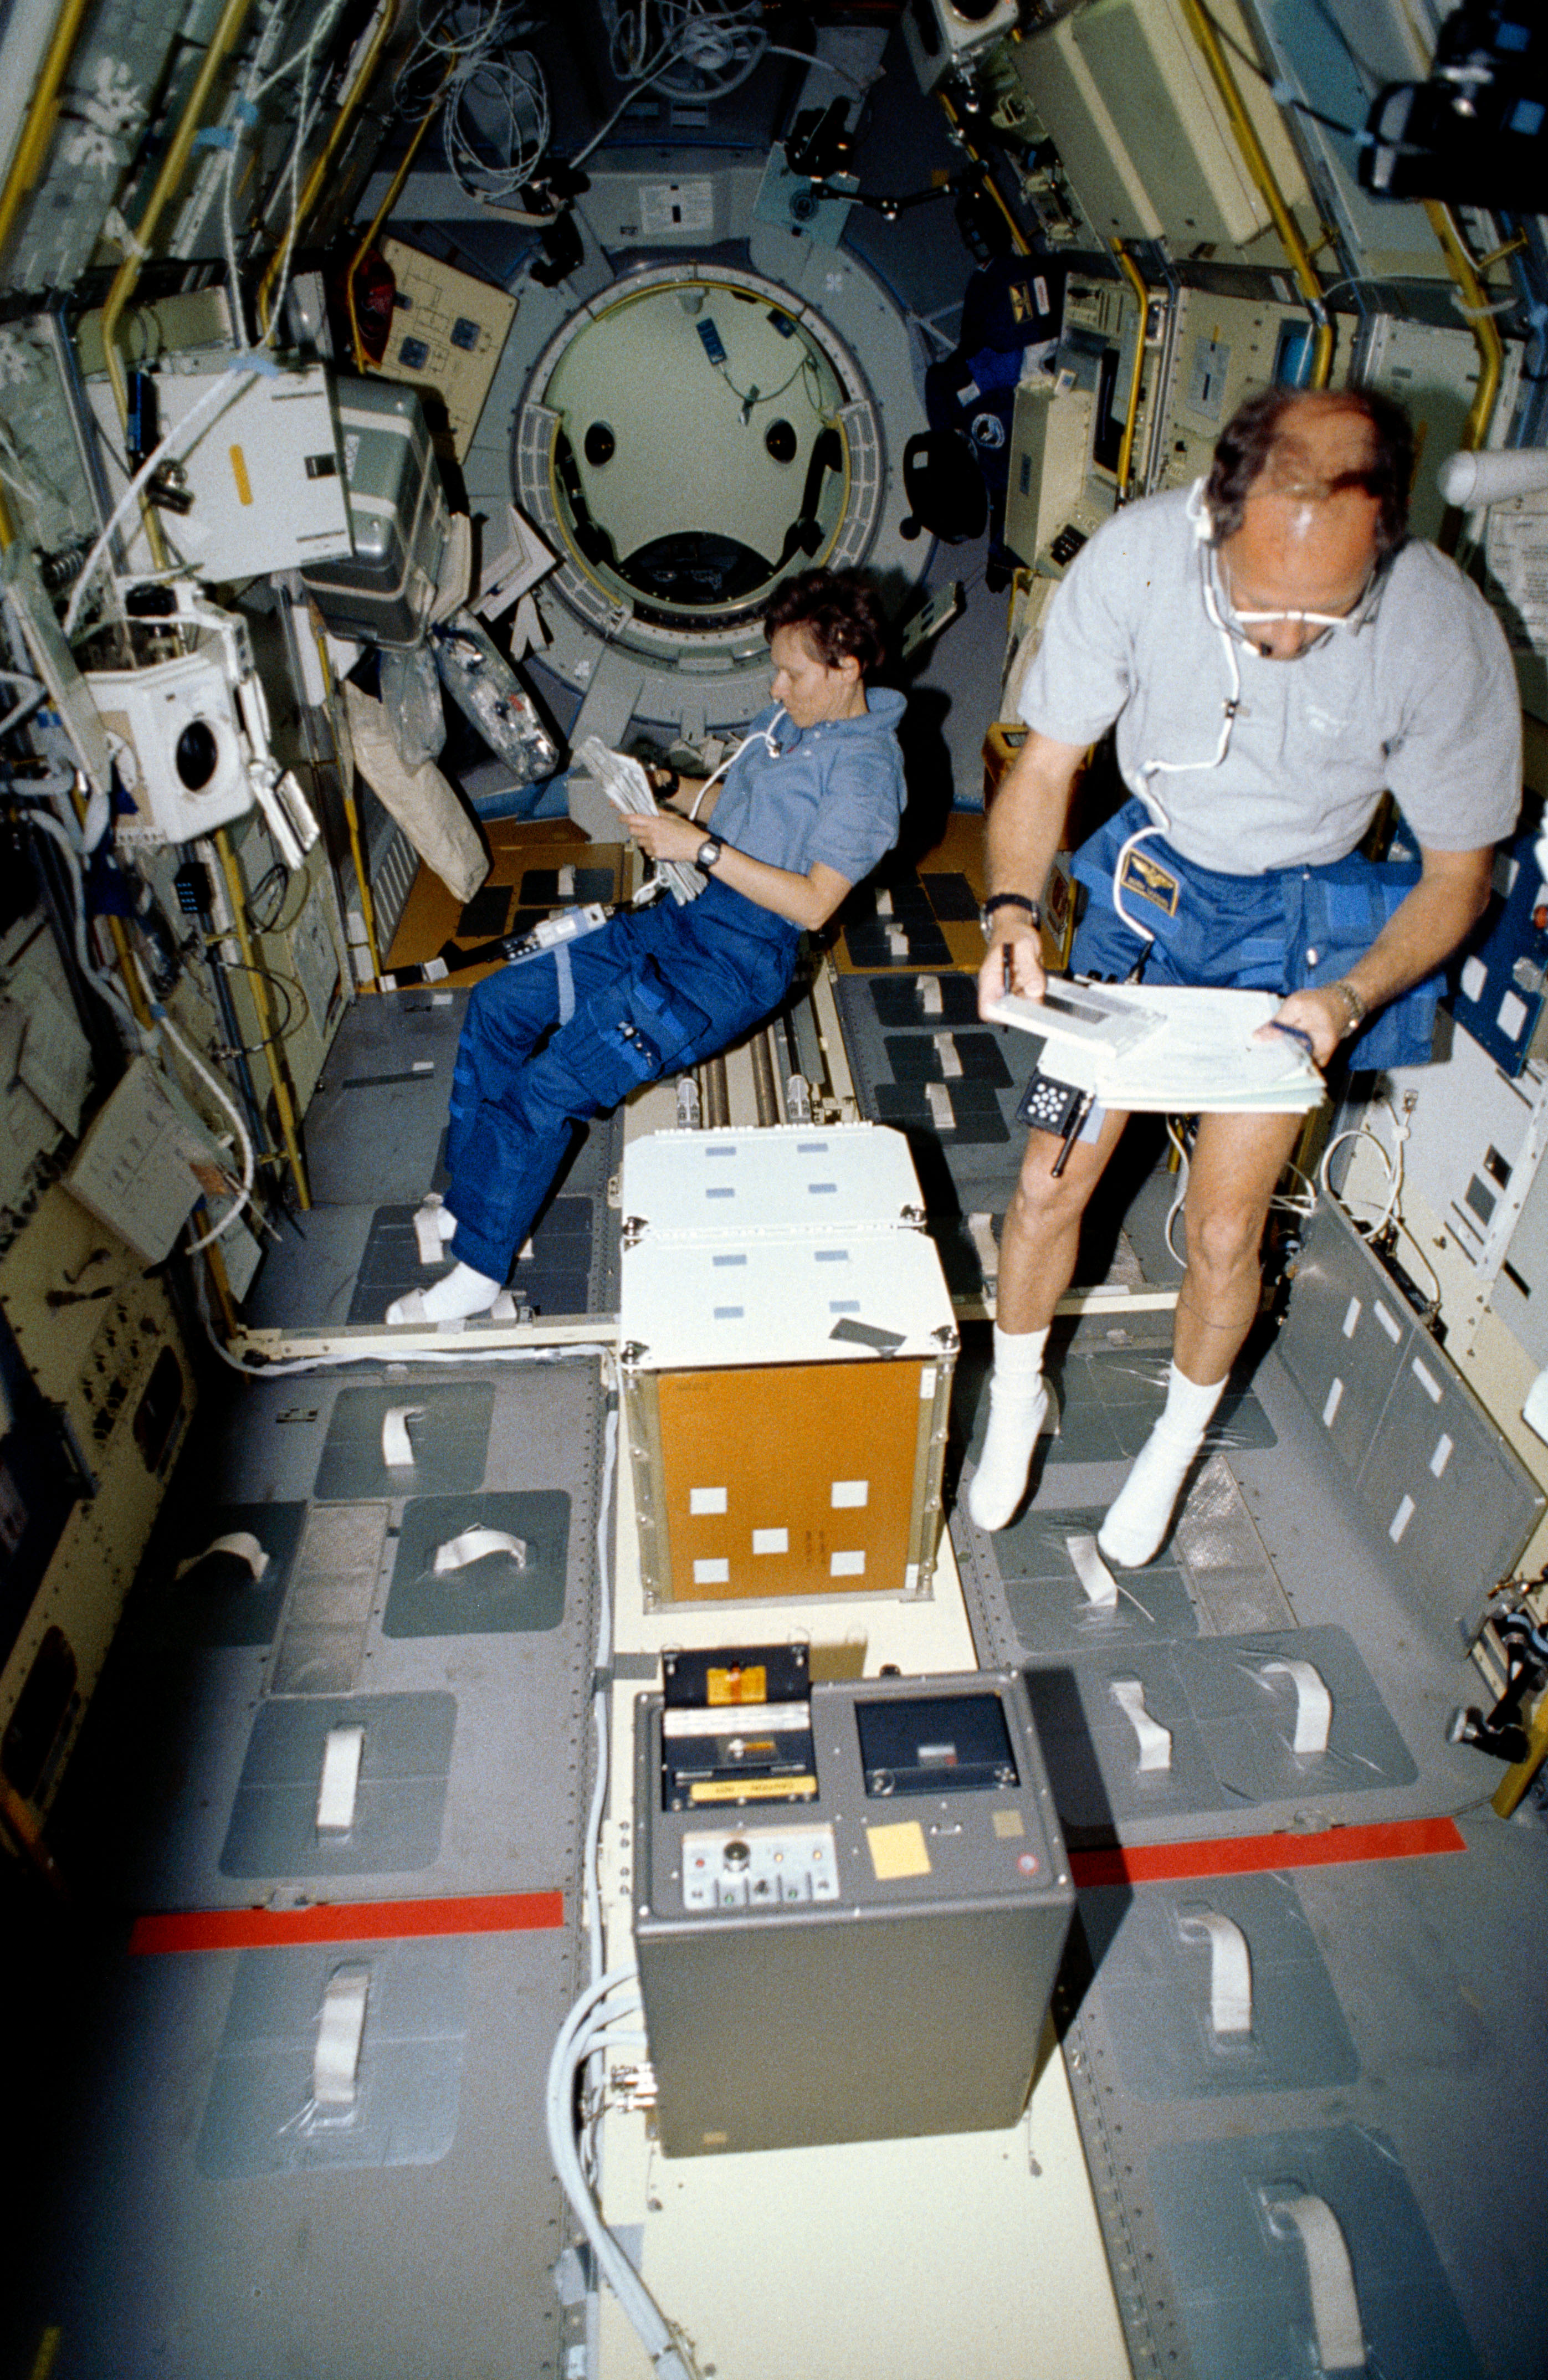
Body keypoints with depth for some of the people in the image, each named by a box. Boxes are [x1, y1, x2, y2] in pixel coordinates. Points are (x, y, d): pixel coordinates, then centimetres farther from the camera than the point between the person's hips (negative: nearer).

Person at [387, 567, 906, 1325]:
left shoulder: (867, 767, -14)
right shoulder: (787, 717, 12)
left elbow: (813, 901, -20)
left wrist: (703, 847, -21)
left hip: (742, 957, -9)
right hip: (685, 916, 10)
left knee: (552, 1083, -19)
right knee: (499, 1002, 1)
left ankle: (478, 1270, -5)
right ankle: (468, 1198, 9)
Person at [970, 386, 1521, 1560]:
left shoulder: (1446, 633, -26)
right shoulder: (1134, 557, -25)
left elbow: (1459, 873, -11)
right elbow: (1046, 765, -11)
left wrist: (1350, 998, -28)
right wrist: (1013, 910, -30)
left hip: (1300, 918, -1)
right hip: (1150, 875, 1)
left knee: (1224, 1232, 1)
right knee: (1051, 1182, -1)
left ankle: (1176, 1444, 33)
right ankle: (1017, 1399, 30)